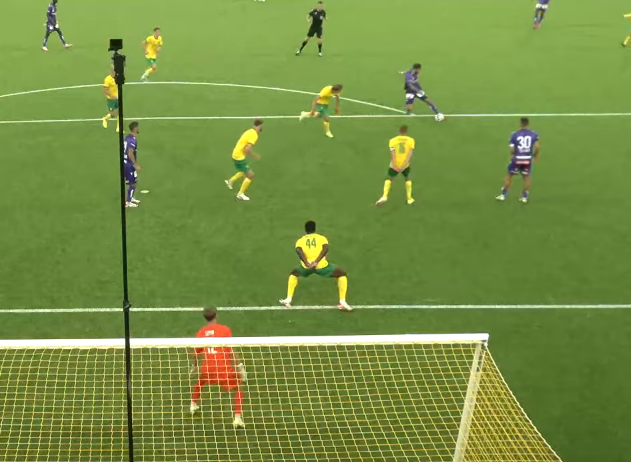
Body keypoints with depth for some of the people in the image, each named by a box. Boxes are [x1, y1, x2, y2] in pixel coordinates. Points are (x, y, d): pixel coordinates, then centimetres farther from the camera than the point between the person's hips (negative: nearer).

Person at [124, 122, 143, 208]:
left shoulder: (127, 137, 6)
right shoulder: (133, 140, -22)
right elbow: (130, 154, -27)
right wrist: (136, 165, -22)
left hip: (125, 162, 9)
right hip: (129, 164, -9)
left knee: (133, 182, 23)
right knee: (133, 183, 2)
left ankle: (131, 198, 35)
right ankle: (128, 202, 7)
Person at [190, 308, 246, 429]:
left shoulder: (201, 332, 8)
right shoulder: (225, 330, -2)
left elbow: (197, 353, 19)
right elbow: (230, 351, -8)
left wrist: (194, 366, 37)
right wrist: (239, 366, -4)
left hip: (207, 368, 4)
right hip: (223, 368, -4)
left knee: (200, 382, 36)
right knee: (237, 389, 10)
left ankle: (193, 405, 51)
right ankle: (237, 419, -6)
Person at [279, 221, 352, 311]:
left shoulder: (300, 240, 21)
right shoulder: (322, 238, 20)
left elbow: (298, 250, -4)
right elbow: (326, 248, -4)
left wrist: (307, 264, -15)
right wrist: (316, 262, -14)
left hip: (306, 266, 2)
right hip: (321, 266, -2)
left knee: (294, 274, 37)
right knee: (342, 274, 21)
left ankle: (288, 300, 26)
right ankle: (342, 303, 10)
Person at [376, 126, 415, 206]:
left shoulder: (393, 140, 0)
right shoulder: (411, 140, 0)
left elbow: (392, 153, -12)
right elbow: (410, 153, -12)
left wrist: (394, 166, -20)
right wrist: (404, 166, -18)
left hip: (395, 165, 0)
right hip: (405, 164, 0)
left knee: (389, 179, 20)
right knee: (407, 178, 26)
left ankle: (384, 196, 2)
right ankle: (409, 199, 26)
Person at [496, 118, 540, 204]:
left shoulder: (515, 134, -7)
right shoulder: (533, 134, -4)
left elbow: (512, 150, -7)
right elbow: (537, 147, -10)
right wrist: (536, 155, 9)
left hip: (517, 158, -1)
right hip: (528, 159, 1)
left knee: (509, 176, 15)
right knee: (526, 177, 18)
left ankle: (503, 195, 20)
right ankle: (525, 197, 18)